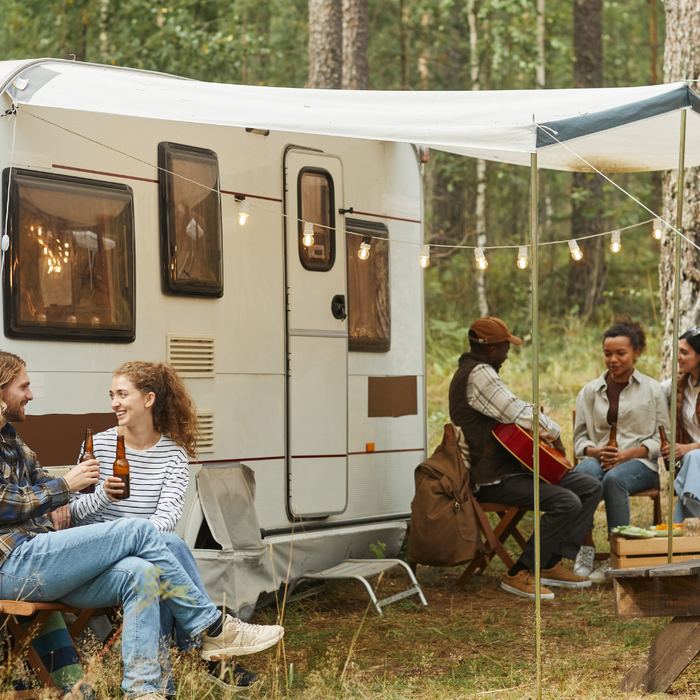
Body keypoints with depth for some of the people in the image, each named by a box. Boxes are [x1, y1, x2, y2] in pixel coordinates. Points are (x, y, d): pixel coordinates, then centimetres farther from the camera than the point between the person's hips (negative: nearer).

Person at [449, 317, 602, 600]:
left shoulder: (480, 371, 19)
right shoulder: (478, 374, -16)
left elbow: (511, 412, 24)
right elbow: (517, 413, -18)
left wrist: (544, 429, 5)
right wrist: (553, 432, -1)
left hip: (512, 466, 11)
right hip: (492, 479, -11)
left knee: (591, 488, 5)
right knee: (567, 502, -27)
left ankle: (551, 565, 2)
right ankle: (519, 574, -17)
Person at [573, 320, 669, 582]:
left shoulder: (652, 389, 10)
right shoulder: (590, 391, 16)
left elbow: (662, 438, 5)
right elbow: (580, 437, 14)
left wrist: (630, 453, -12)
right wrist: (595, 452, -10)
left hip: (640, 462, -2)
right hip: (598, 458, 2)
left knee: (614, 478, -39)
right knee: (583, 473, -37)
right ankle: (585, 550, -35)